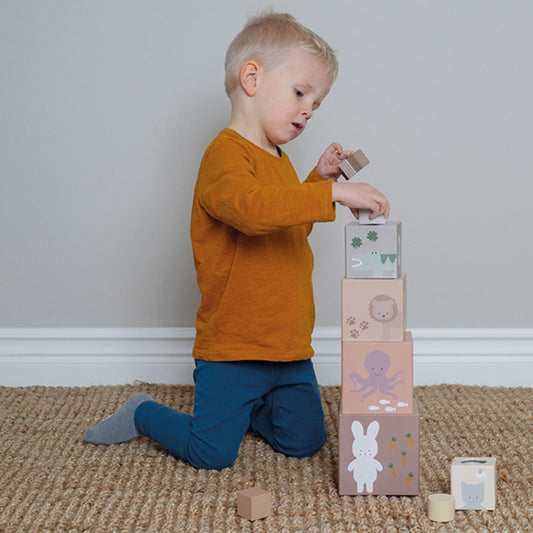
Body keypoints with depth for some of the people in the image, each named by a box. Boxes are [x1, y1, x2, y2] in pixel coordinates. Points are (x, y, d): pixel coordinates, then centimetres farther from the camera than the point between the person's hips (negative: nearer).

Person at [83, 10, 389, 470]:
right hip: (232, 347, -8)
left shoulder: (279, 161, 14)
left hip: (289, 348, 8)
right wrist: (333, 194, -40)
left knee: (305, 443, 7)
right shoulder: (225, 154, -17)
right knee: (213, 454, -6)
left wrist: (318, 180, 13)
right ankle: (144, 415, 22)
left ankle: (244, 408, 33)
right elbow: (251, 208, -39)